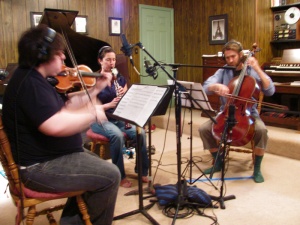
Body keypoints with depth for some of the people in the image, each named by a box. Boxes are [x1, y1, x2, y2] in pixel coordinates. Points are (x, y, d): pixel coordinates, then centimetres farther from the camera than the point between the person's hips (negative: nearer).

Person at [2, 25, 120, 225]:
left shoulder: (35, 79, 12)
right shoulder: (30, 83, -24)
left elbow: (64, 108, 15)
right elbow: (55, 125, -39)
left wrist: (96, 89, 9)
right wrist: (92, 113, -24)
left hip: (46, 157, 11)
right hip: (39, 167, -11)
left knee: (98, 165, 24)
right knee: (110, 176, -12)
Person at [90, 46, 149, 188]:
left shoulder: (120, 79, 9)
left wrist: (124, 95, -15)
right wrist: (110, 104, -27)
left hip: (119, 118, 5)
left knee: (140, 132, -23)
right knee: (117, 135, -35)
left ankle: (142, 171, -7)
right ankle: (119, 176, -18)